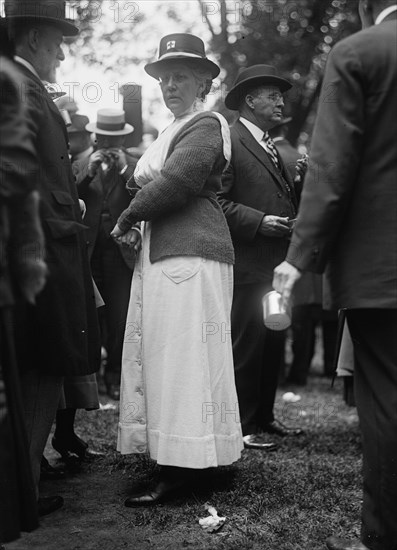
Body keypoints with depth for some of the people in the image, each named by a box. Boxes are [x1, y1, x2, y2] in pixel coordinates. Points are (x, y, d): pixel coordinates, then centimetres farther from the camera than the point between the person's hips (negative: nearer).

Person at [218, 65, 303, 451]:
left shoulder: (270, 148, 22)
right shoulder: (228, 141, -7)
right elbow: (215, 200, -15)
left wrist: (292, 223, 12)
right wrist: (259, 221, -19)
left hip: (278, 265, 9)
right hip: (248, 265, -9)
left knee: (273, 346, 13)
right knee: (246, 346, -3)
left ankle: (263, 416, 24)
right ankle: (242, 425, 6)